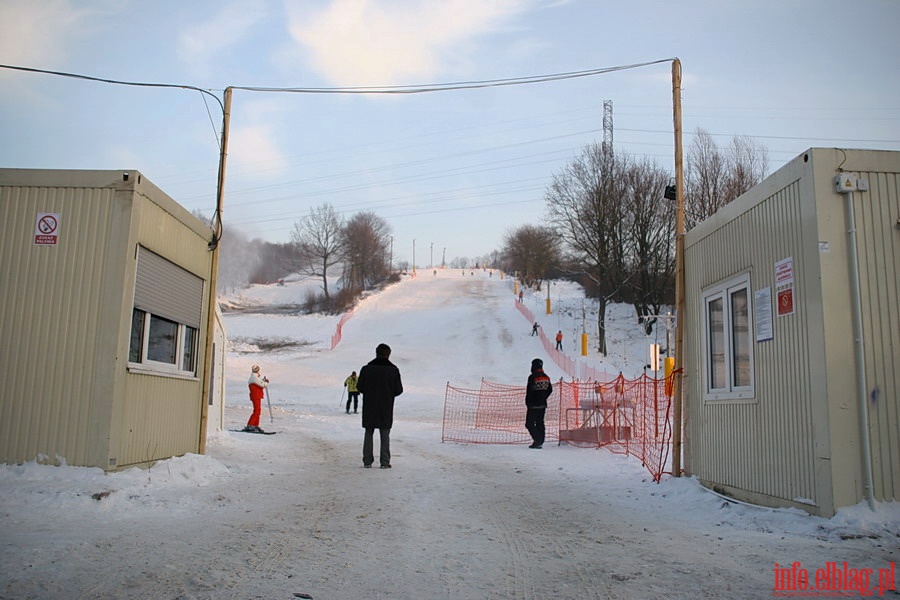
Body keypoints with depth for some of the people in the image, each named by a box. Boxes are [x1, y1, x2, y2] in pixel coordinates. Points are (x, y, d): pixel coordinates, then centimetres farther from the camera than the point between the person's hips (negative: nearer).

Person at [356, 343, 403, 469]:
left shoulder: (366, 369, -5)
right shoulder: (393, 370, -6)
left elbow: (359, 387, -2)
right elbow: (399, 390, -5)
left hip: (369, 408, 1)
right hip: (386, 409, -1)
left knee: (368, 434, 11)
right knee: (385, 436, 6)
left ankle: (367, 461, 10)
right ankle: (385, 462, 4)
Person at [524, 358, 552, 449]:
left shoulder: (532, 377, -14)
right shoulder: (546, 377, 8)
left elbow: (529, 392, -14)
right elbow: (550, 390, 15)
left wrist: (527, 404, -5)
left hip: (533, 405, -7)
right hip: (543, 405, 7)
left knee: (529, 424, -1)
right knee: (540, 423, 14)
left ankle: (538, 441, -12)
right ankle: (540, 442, 13)